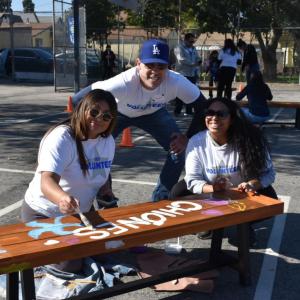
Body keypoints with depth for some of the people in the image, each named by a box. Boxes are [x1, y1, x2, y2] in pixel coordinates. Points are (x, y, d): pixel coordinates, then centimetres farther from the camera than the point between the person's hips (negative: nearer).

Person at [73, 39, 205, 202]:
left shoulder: (176, 82, -36)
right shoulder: (123, 83, -44)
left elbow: (202, 105, -20)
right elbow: (79, 100, -39)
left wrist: (188, 137, -26)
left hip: (154, 113, 2)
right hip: (118, 112, -2)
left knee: (179, 150, -11)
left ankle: (160, 200, 12)